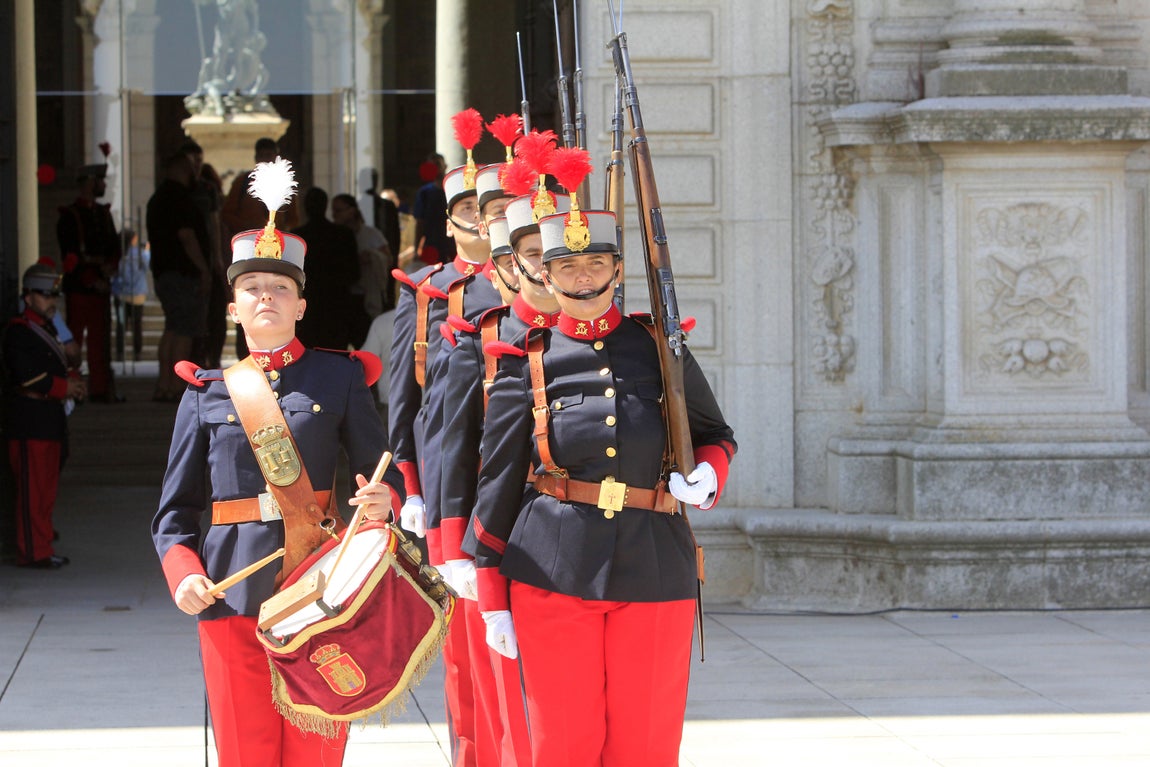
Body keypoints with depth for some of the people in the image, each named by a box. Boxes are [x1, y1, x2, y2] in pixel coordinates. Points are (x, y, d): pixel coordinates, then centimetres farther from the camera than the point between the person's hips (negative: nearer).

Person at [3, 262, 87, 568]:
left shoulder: (47, 328, 18)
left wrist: (74, 379, -2)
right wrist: (64, 387, -14)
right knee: (32, 489, -7)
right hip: (29, 421, -10)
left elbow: (61, 364, 20)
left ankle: (42, 546, 22)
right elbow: (27, 376, -21)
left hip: (51, 421, 10)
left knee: (47, 486, 14)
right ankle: (33, 552, -4)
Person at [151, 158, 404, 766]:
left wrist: (382, 501, -17)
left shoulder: (338, 378, 8)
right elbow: (175, 509, 9)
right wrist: (184, 573, -8)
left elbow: (384, 476, 6)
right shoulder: (206, 392, 9)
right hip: (231, 594, 1)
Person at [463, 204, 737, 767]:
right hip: (554, 573, -1)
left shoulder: (661, 349, 8)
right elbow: (497, 485, 6)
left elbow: (716, 434, 21)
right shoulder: (526, 365, 4)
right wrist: (492, 599, 4)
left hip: (656, 572, 1)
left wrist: (708, 477, -3)